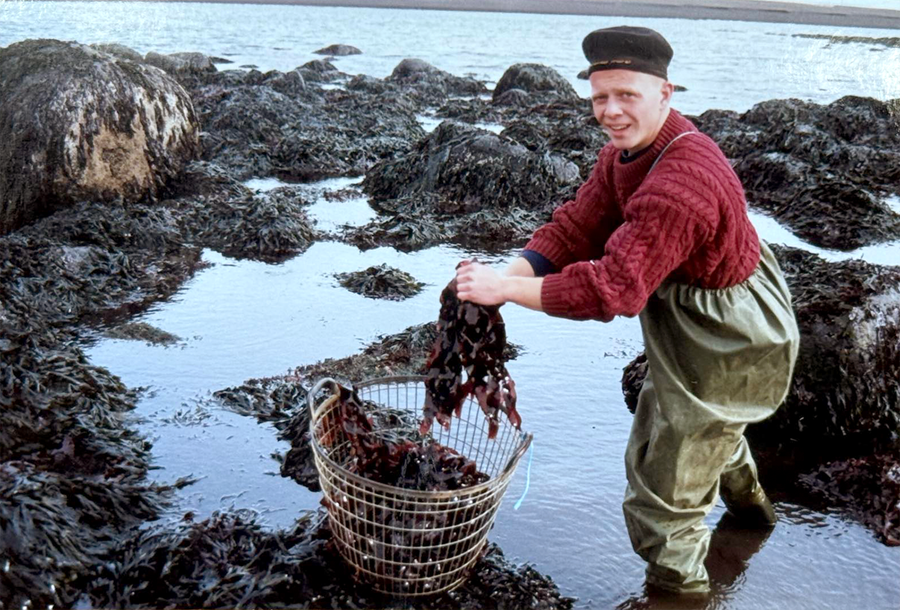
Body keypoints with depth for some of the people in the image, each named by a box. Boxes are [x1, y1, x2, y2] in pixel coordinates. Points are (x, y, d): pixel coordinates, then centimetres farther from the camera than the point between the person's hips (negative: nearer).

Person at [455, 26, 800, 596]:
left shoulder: (682, 182, -39)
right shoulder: (625, 152, -6)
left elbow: (614, 287, -43)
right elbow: (575, 228, -10)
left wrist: (506, 290, -40)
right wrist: (507, 274, -26)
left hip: (729, 346, -11)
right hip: (698, 320, 11)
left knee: (665, 484, 4)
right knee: (663, 415, 39)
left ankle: (675, 581, 31)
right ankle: (745, 496, 68)